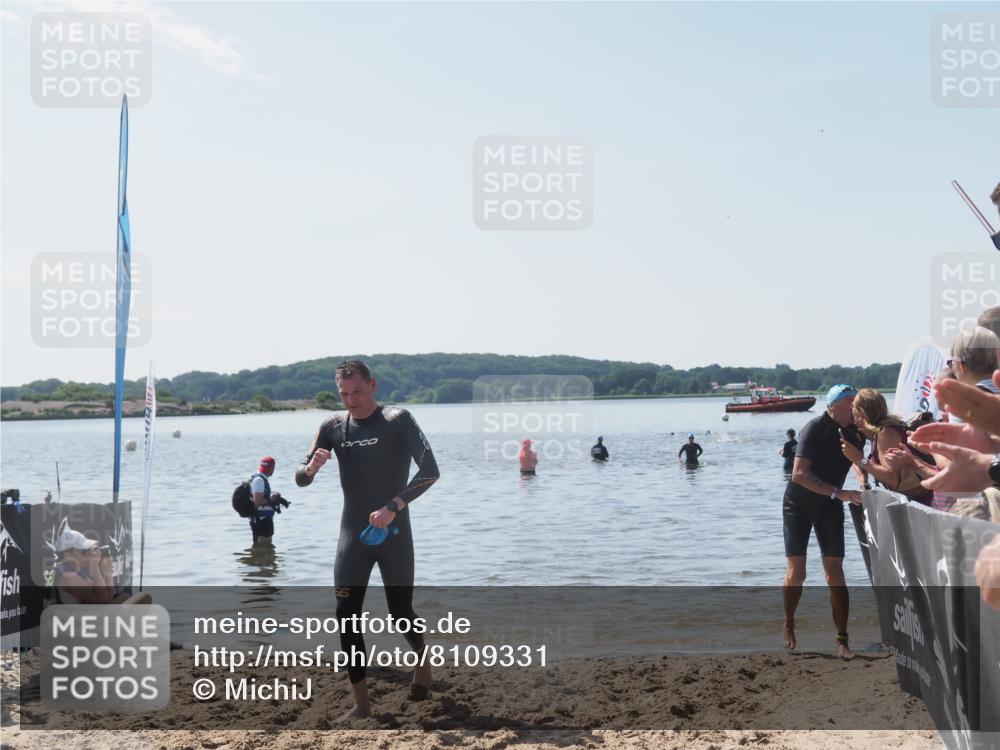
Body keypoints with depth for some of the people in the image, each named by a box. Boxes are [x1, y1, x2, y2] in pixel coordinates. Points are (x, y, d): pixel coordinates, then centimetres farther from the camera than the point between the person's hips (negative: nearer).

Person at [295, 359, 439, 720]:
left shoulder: (397, 420, -10)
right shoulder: (333, 426, 2)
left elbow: (430, 470, -18)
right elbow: (300, 479, 5)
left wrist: (393, 506, -27)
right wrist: (312, 466, -19)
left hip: (393, 533, -3)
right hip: (352, 534, 4)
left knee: (400, 613, 4)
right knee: (346, 616, -3)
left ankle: (422, 662, 36)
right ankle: (361, 703, 6)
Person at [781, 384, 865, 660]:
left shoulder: (856, 432, -7)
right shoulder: (815, 428, -23)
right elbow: (799, 474, -30)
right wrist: (838, 493, -35)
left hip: (830, 506, 4)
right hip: (799, 504, -4)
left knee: (835, 573, -4)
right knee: (796, 572, -3)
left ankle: (842, 641, -2)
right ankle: (789, 626, 21)